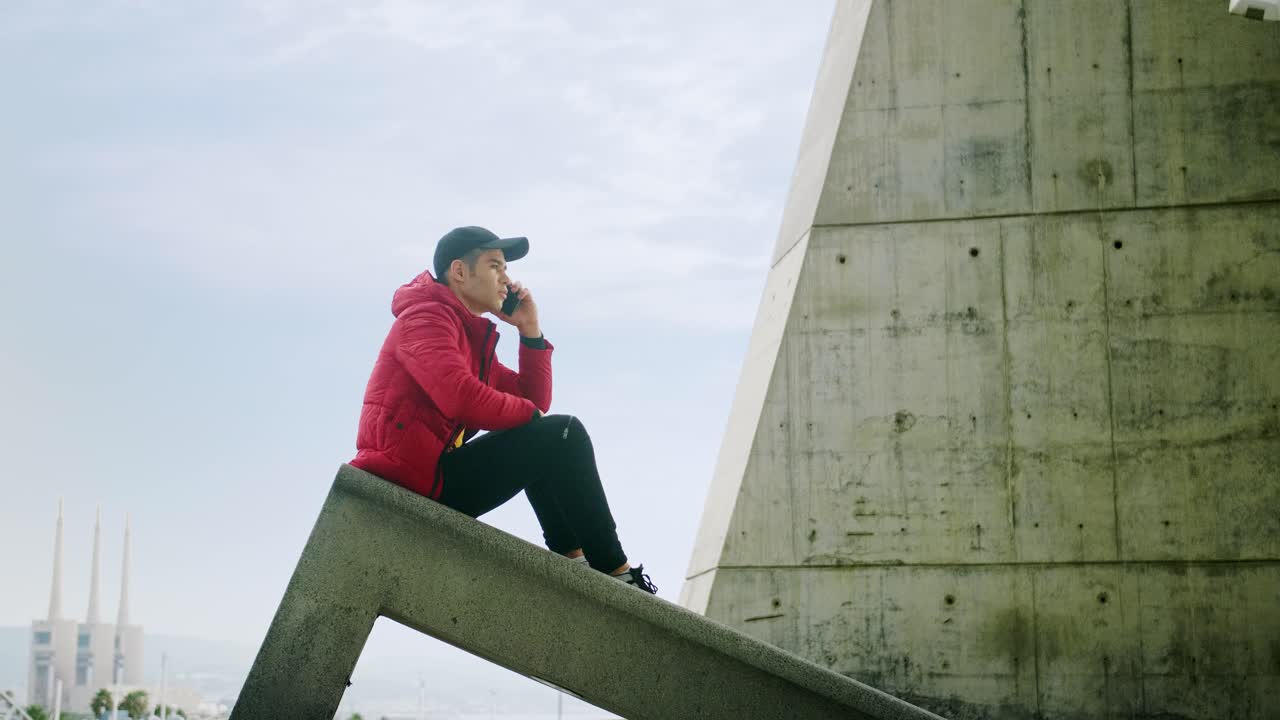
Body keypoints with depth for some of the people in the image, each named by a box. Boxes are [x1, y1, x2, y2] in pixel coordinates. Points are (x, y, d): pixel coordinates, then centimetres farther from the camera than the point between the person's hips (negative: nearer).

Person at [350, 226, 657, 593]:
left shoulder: (473, 336, 24)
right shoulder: (427, 317, -5)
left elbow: (534, 402, 21)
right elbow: (461, 398, -24)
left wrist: (529, 329, 13)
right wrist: (529, 414, -7)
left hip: (433, 481, 11)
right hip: (409, 477, -11)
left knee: (544, 443, 23)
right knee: (562, 435, -12)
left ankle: (572, 557, 6)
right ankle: (615, 573, -7)